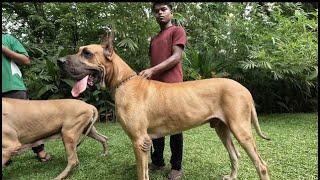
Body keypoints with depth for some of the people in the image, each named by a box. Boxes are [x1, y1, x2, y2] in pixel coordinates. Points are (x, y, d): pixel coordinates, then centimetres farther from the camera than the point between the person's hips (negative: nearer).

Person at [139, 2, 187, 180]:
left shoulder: (177, 30, 4)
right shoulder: (154, 39, 25)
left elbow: (176, 57, -10)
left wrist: (152, 70, -20)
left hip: (172, 86, -6)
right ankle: (157, 161, 24)